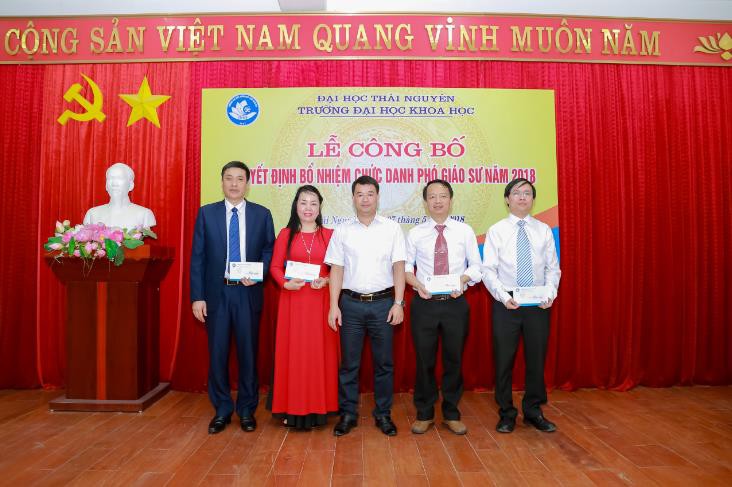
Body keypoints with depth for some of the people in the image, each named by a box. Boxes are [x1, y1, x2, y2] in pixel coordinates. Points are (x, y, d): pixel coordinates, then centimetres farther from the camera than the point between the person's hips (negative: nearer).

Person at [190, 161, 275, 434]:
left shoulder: (262, 214, 4)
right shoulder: (206, 213, 4)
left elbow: (269, 250, 6)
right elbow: (197, 257, 2)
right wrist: (197, 296, -4)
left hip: (248, 292, 0)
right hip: (216, 293, 1)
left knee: (248, 352, 8)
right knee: (217, 353, 8)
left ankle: (247, 410, 25)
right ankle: (222, 410, 25)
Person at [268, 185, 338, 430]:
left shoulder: (329, 235, 4)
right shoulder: (285, 234, 4)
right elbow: (275, 267, 3)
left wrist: (325, 281, -13)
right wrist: (286, 283, -15)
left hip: (320, 302, 0)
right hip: (293, 301, 0)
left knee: (319, 352, 5)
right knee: (293, 352, 4)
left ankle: (318, 407, 18)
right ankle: (293, 408, 16)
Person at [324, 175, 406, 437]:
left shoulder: (392, 228, 3)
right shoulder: (342, 231, 5)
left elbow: (398, 267, 0)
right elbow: (337, 269, 3)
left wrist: (398, 303, -6)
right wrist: (333, 306, -3)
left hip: (383, 302, 0)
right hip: (351, 303, 1)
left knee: (384, 363, 9)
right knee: (349, 363, 8)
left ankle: (383, 414, 24)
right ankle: (348, 414, 23)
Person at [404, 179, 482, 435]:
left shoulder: (465, 231, 2)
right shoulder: (415, 233, 1)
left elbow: (476, 265, 5)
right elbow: (405, 266, 3)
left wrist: (463, 279, -14)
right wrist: (416, 283, -16)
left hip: (455, 303, 1)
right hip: (424, 303, 0)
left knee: (454, 359, 11)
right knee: (424, 360, 9)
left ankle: (452, 414, 30)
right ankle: (424, 413, 28)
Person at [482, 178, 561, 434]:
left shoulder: (544, 230, 6)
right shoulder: (496, 231, 0)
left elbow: (553, 268, 6)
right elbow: (488, 270, -5)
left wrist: (550, 293, -11)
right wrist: (504, 297, -18)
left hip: (539, 304, 2)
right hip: (506, 303, -2)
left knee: (536, 358, 11)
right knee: (504, 360, 6)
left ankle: (533, 411, 30)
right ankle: (507, 414, 24)